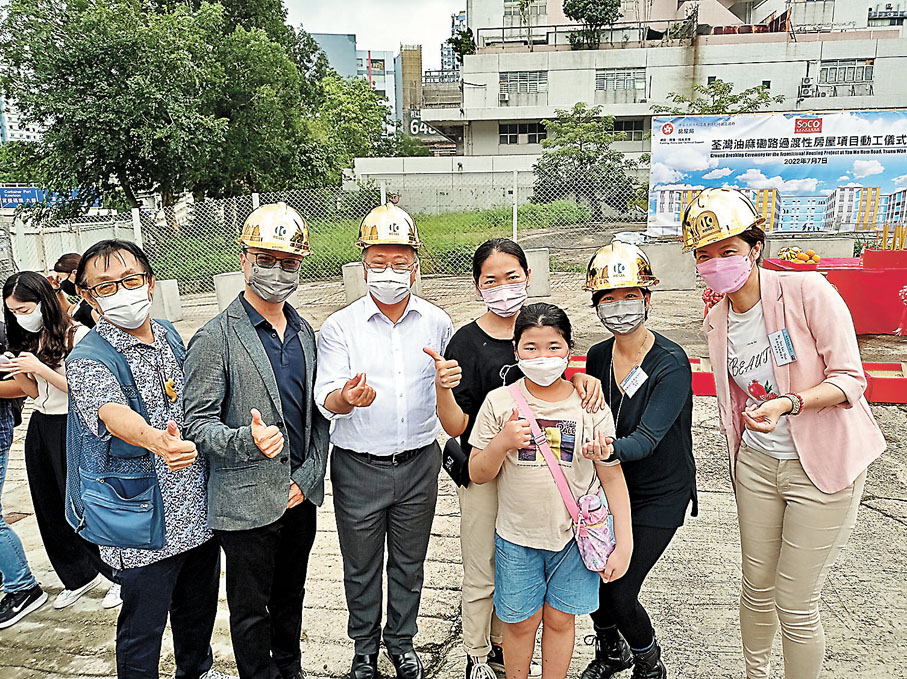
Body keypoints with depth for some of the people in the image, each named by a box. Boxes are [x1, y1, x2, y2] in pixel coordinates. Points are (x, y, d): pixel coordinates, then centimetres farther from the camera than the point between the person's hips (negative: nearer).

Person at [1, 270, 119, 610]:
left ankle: (121, 575, 18)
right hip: (40, 428, 8)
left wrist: (40, 368, -22)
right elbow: (35, 392, 13)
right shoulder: (28, 341, 8)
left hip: (73, 428, -7)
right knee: (51, 510, 13)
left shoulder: (76, 336, -15)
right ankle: (80, 576, 31)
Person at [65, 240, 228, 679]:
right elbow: (113, 413, -38)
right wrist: (156, 441, -56)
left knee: (200, 604, 24)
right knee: (144, 624, 9)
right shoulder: (88, 360, -17)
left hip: (198, 507, 7)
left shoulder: (170, 335, 4)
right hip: (146, 521, -6)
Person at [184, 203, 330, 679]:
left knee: (290, 595, 23)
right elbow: (197, 423, -14)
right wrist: (246, 440, -33)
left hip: (300, 495, 6)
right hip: (246, 502, -5)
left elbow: (318, 415, 8)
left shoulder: (305, 333, 6)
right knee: (251, 609, 12)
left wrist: (307, 478, -2)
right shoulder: (215, 337, -13)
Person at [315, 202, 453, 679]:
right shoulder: (340, 327, -8)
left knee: (409, 563, 19)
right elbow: (325, 399, -16)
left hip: (419, 463, 2)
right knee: (361, 567, 16)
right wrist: (347, 397, -38)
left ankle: (401, 639, 43)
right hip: (359, 467, -1)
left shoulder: (437, 323, 0)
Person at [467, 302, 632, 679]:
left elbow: (613, 477, -1)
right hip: (516, 536, 0)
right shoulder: (499, 402, -7)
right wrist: (501, 443, -22)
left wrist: (624, 544, -3)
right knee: (520, 622, 14)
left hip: (575, 535, 0)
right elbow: (477, 474, -3)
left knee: (560, 619, 15)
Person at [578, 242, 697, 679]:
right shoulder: (598, 357, -4)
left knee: (619, 591, -6)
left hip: (660, 495, -5)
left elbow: (646, 440, -31)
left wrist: (607, 447, -50)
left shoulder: (671, 364, -21)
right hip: (611, 484, 5)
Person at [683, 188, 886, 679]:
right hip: (756, 462, 5)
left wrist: (787, 404, -30)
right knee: (757, 587, 17)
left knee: (796, 604, 2)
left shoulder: (808, 290, -16)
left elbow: (850, 379, -16)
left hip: (822, 464, -5)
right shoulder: (717, 321, 1)